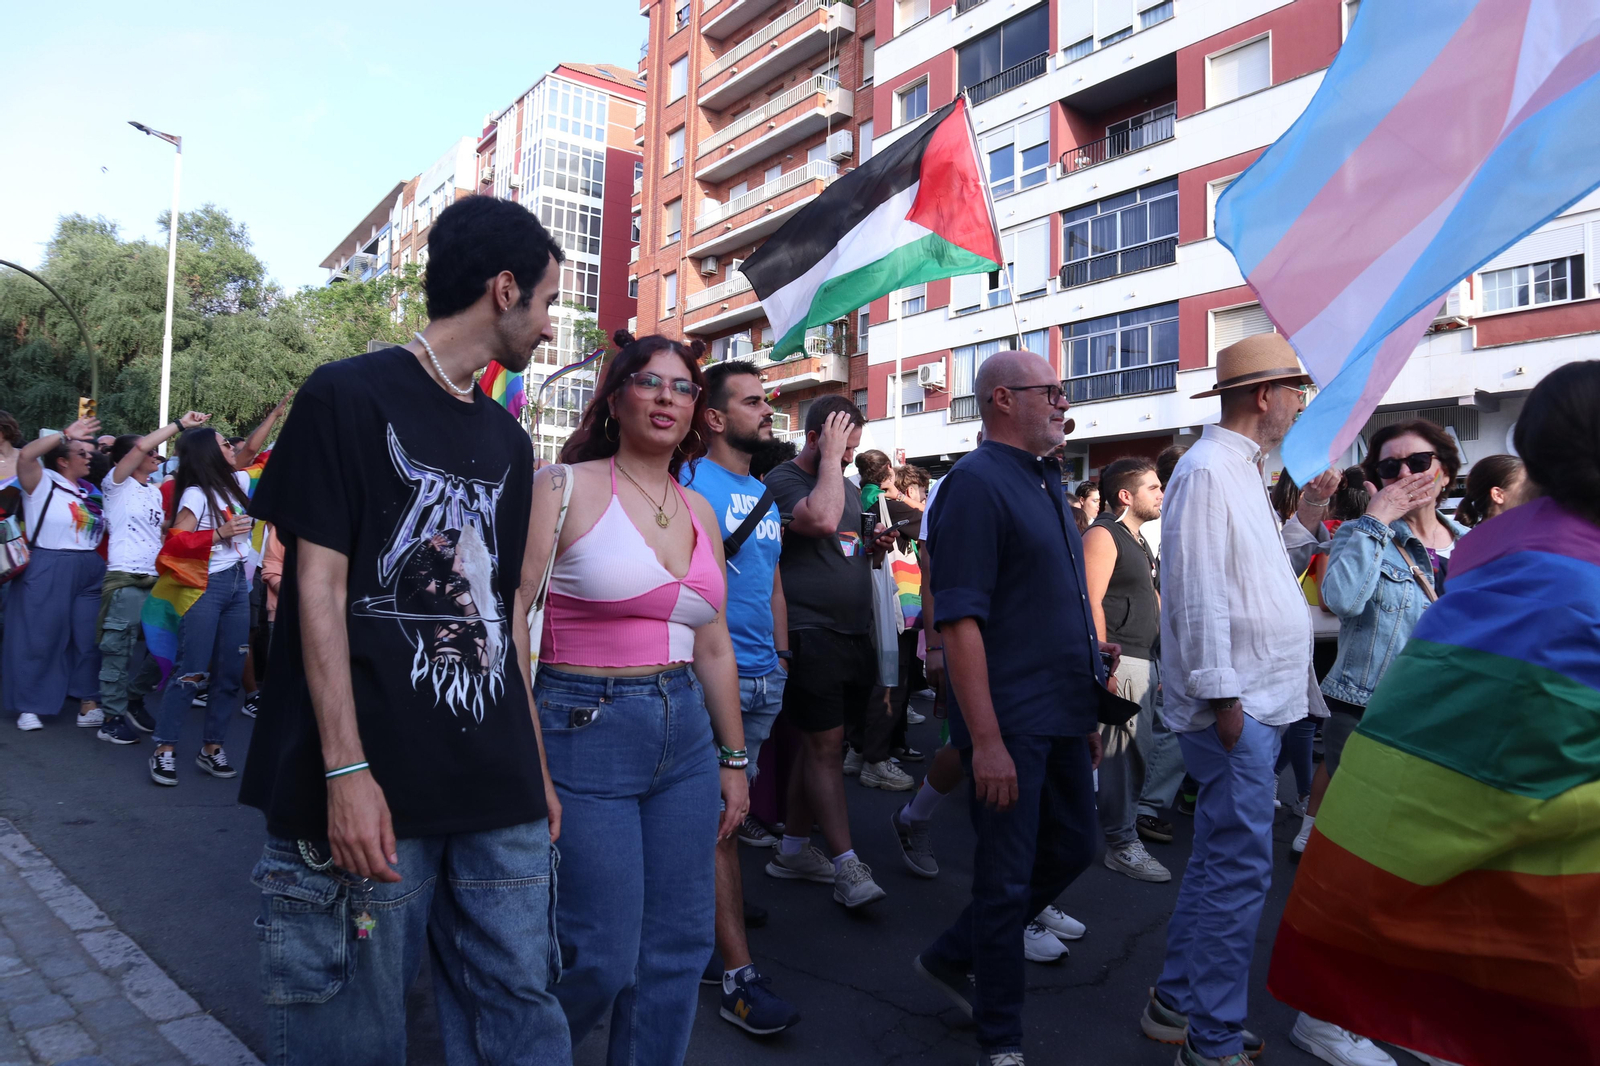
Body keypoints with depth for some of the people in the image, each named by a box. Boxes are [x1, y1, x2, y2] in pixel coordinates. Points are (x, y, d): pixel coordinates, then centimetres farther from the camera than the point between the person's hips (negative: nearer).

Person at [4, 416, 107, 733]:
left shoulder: (91, 489, 10)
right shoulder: (43, 482, -5)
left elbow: (106, 526, 19)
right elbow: (25, 455, -24)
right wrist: (66, 434, -21)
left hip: (89, 570, 5)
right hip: (47, 570, -5)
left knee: (89, 638, 8)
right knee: (38, 637, 3)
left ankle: (89, 702, 16)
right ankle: (29, 706, 16)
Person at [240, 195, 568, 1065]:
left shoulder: (507, 440, 15)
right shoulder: (349, 397, -3)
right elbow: (319, 588, -8)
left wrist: (535, 764, 15)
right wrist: (345, 771, -14)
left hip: (500, 794, 6)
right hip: (374, 794, -5)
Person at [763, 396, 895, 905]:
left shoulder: (848, 487, 18)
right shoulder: (782, 481, -8)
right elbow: (821, 519, -27)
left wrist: (873, 543, 7)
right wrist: (830, 458, -16)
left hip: (852, 634, 8)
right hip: (811, 635, -8)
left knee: (821, 743, 12)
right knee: (826, 745, -7)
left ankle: (793, 850, 23)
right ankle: (847, 866, -3)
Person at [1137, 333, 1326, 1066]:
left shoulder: (1241, 470, 18)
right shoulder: (1208, 470, -14)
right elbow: (1197, 592, -21)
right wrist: (1222, 696, -21)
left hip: (1260, 703, 11)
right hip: (1235, 705, -11)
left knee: (1220, 864, 17)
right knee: (1240, 871, -4)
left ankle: (1177, 1005, 30)